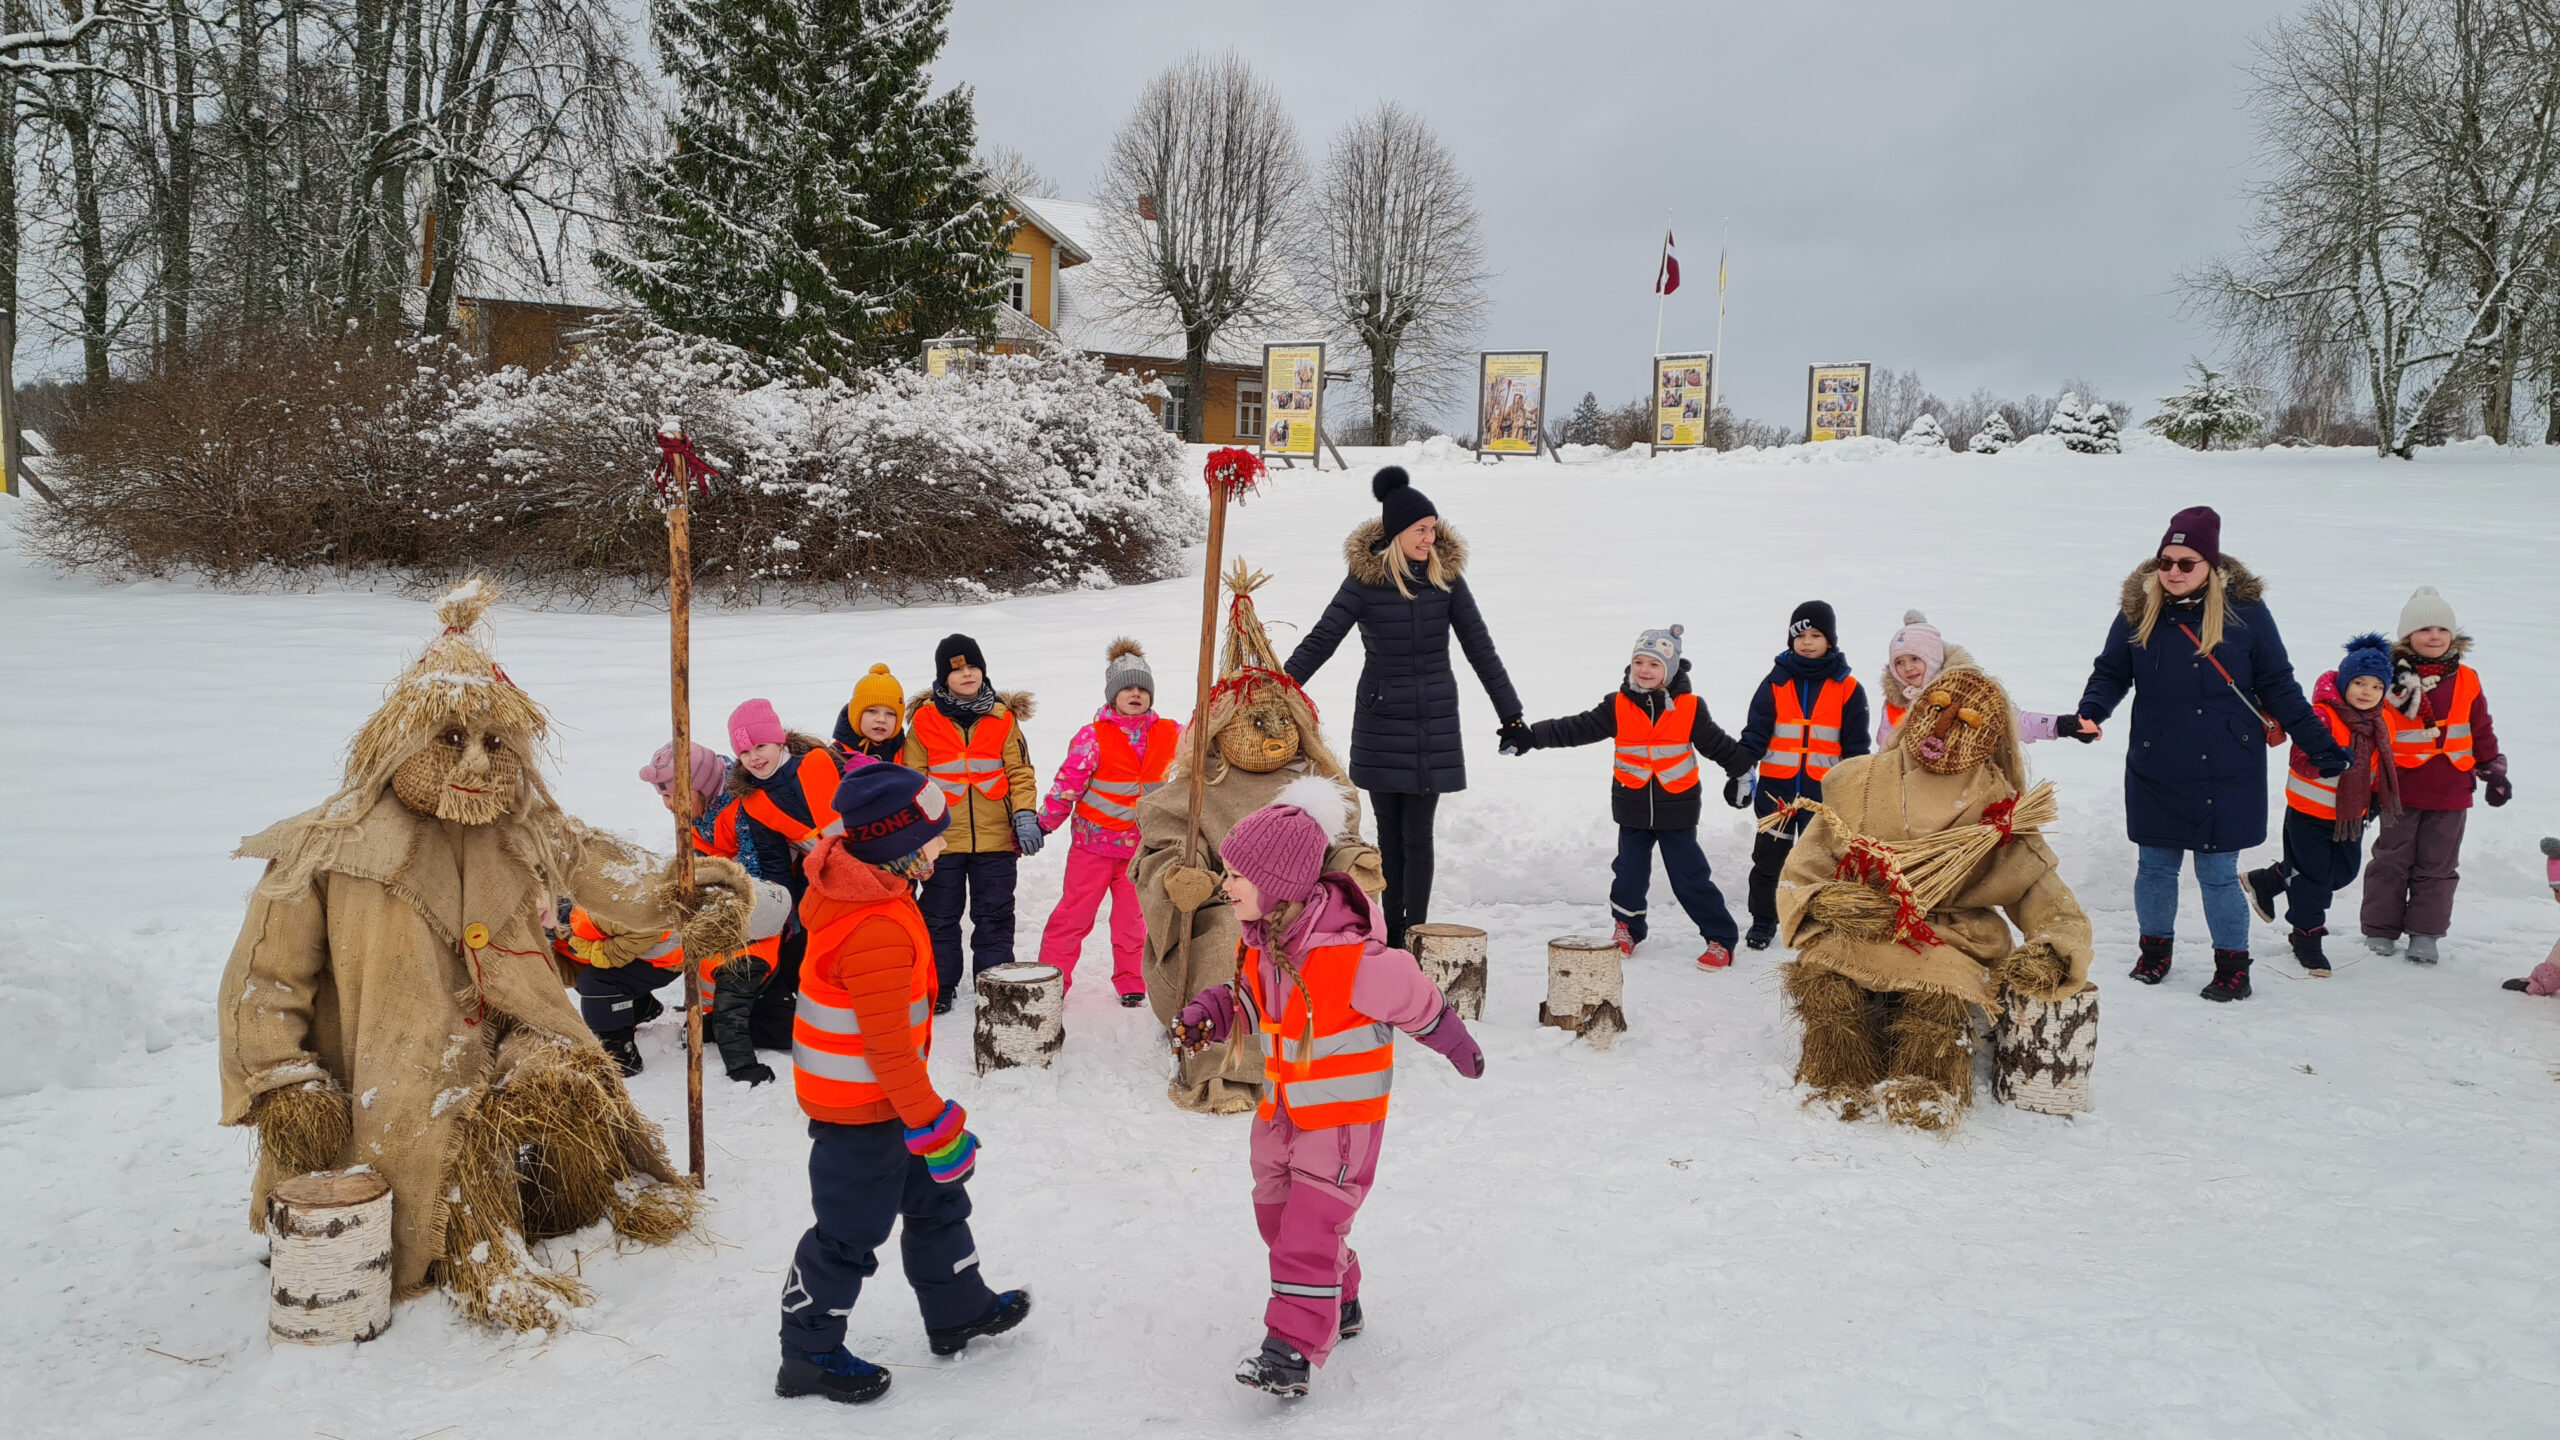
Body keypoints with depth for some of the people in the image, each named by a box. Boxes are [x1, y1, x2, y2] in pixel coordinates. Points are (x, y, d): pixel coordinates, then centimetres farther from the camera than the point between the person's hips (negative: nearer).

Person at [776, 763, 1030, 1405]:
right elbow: (888, 1044, -28)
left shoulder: (851, 889, 1)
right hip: (861, 1111, -10)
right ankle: (809, 1357, 25)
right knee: (851, 1232, 7)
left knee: (935, 1196, 23)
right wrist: (932, 1121, -18)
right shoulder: (879, 930, -32)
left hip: (876, 1097, 10)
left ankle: (957, 1310, 40)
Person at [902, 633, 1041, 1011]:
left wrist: (1025, 816, -9)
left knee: (995, 915, 8)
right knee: (940, 915, 10)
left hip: (995, 837, 1)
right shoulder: (924, 720, -2)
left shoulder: (1002, 717, 2)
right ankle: (940, 986, 23)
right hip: (942, 837, -1)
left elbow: (1020, 771, 3)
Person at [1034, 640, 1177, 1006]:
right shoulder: (1093, 736, -11)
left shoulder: (1169, 735, 1)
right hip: (1093, 842, -3)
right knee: (1073, 914, 3)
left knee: (1132, 918, 11)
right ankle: (1050, 979, 12)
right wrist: (1044, 824, -7)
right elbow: (1068, 783, -9)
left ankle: (1130, 982, 25)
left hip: (1142, 847, 3)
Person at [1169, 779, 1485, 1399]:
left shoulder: (1351, 956, -29)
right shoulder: (1262, 942, -6)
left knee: (1310, 1228, -10)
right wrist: (1209, 1014, -7)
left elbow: (1417, 1002, -13)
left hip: (1344, 1114, -8)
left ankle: (1291, 1351, -4)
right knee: (1277, 1213, 19)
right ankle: (1339, 1304, 40)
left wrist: (1459, 1049, 3)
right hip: (1282, 1108, 8)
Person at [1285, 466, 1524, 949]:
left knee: (1417, 834, -2)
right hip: (1380, 723, 0)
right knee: (1389, 833, 8)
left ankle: (1415, 936, 3)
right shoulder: (1366, 578, -7)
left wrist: (1511, 714, 5)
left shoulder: (1445, 574, -1)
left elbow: (1480, 647, 4)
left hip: (1434, 722, 0)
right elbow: (1320, 641, -6)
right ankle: (1391, 932, 17)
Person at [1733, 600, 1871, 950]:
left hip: (1823, 789, 0)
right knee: (1768, 857, 7)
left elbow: (1856, 744, 5)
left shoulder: (1847, 688, 1)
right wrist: (1740, 773, -10)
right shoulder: (1777, 682, 0)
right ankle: (1763, 921, 21)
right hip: (1777, 786, 0)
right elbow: (1754, 732, -1)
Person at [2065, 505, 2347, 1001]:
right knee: (2156, 866, 13)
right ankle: (2156, 948, 34)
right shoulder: (2138, 610, -2)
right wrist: (2090, 713, -13)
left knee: (2218, 873, 3)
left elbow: (2278, 687, 2)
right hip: (2156, 773, 2)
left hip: (2227, 775, -2)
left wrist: (2320, 745, 3)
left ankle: (2233, 966, 20)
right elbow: (2110, 673, 6)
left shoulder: (2245, 609, -5)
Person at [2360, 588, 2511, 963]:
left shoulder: (2465, 679, 6)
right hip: (2402, 788, -3)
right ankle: (2380, 931, 13)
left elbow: (2482, 731, 15)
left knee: (2437, 865, 9)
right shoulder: (2390, 676, -5)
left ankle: (2425, 934, 17)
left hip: (2450, 790, 3)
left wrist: (2494, 771, 15)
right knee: (2391, 861, 4)